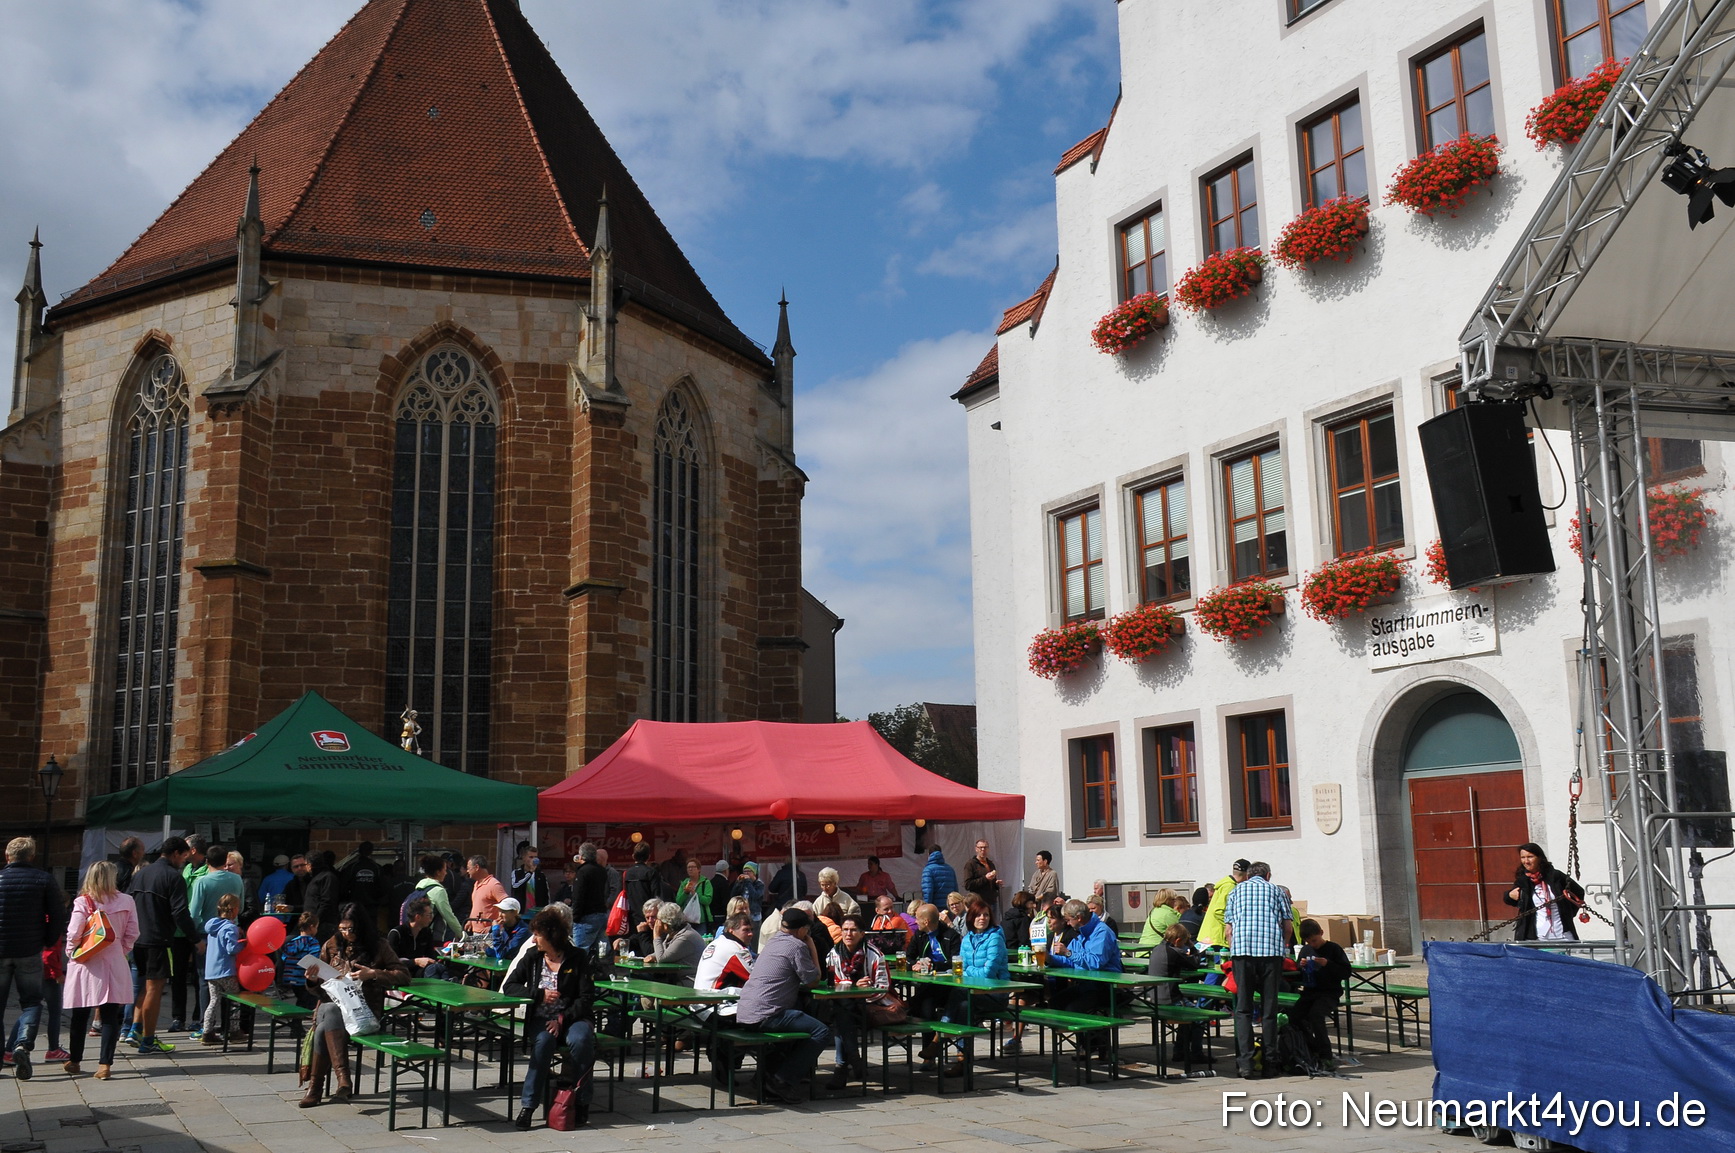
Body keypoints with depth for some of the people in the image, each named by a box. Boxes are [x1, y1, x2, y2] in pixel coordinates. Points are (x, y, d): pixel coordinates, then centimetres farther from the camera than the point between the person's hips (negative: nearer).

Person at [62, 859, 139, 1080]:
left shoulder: (83, 902, -8)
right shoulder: (126, 901, -2)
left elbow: (74, 934, -11)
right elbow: (132, 933, -1)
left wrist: (71, 953, 7)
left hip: (85, 965, 0)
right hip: (114, 965, 0)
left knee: (80, 1015, 14)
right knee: (110, 1016, 2)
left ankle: (74, 1061, 27)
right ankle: (105, 1064, -2)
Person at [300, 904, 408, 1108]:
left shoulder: (378, 948, 6)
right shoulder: (332, 946, 15)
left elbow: (403, 974, 1)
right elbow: (320, 987, 20)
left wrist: (373, 974, -12)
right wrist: (313, 980, -5)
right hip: (332, 1002, 2)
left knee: (325, 1028, -33)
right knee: (329, 1015, -36)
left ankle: (316, 1084, -28)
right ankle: (342, 1078, -40)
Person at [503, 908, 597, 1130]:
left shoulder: (578, 957, -1)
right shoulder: (532, 956, 7)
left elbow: (586, 997, -5)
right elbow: (510, 987, 5)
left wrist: (562, 1019, -19)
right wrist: (540, 994, -10)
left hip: (573, 1016, -1)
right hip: (541, 1018, 1)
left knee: (580, 1041, -34)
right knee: (544, 1041, -34)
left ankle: (582, 1103, -18)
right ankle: (528, 1105, -28)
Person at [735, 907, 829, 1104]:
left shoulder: (772, 942, 22)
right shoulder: (797, 946, -6)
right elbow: (813, 982, -1)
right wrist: (812, 949, 8)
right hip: (765, 1016, -10)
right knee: (822, 1033, -6)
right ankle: (782, 1080, -10)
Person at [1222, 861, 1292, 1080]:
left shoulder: (1237, 890, 21)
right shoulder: (1276, 890, 19)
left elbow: (1228, 929, 16)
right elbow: (1287, 927, 13)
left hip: (1242, 948, 0)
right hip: (1272, 949, 0)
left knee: (1243, 1008, 0)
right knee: (1269, 1007, 7)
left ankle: (1245, 1062, -11)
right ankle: (1270, 1060, 11)